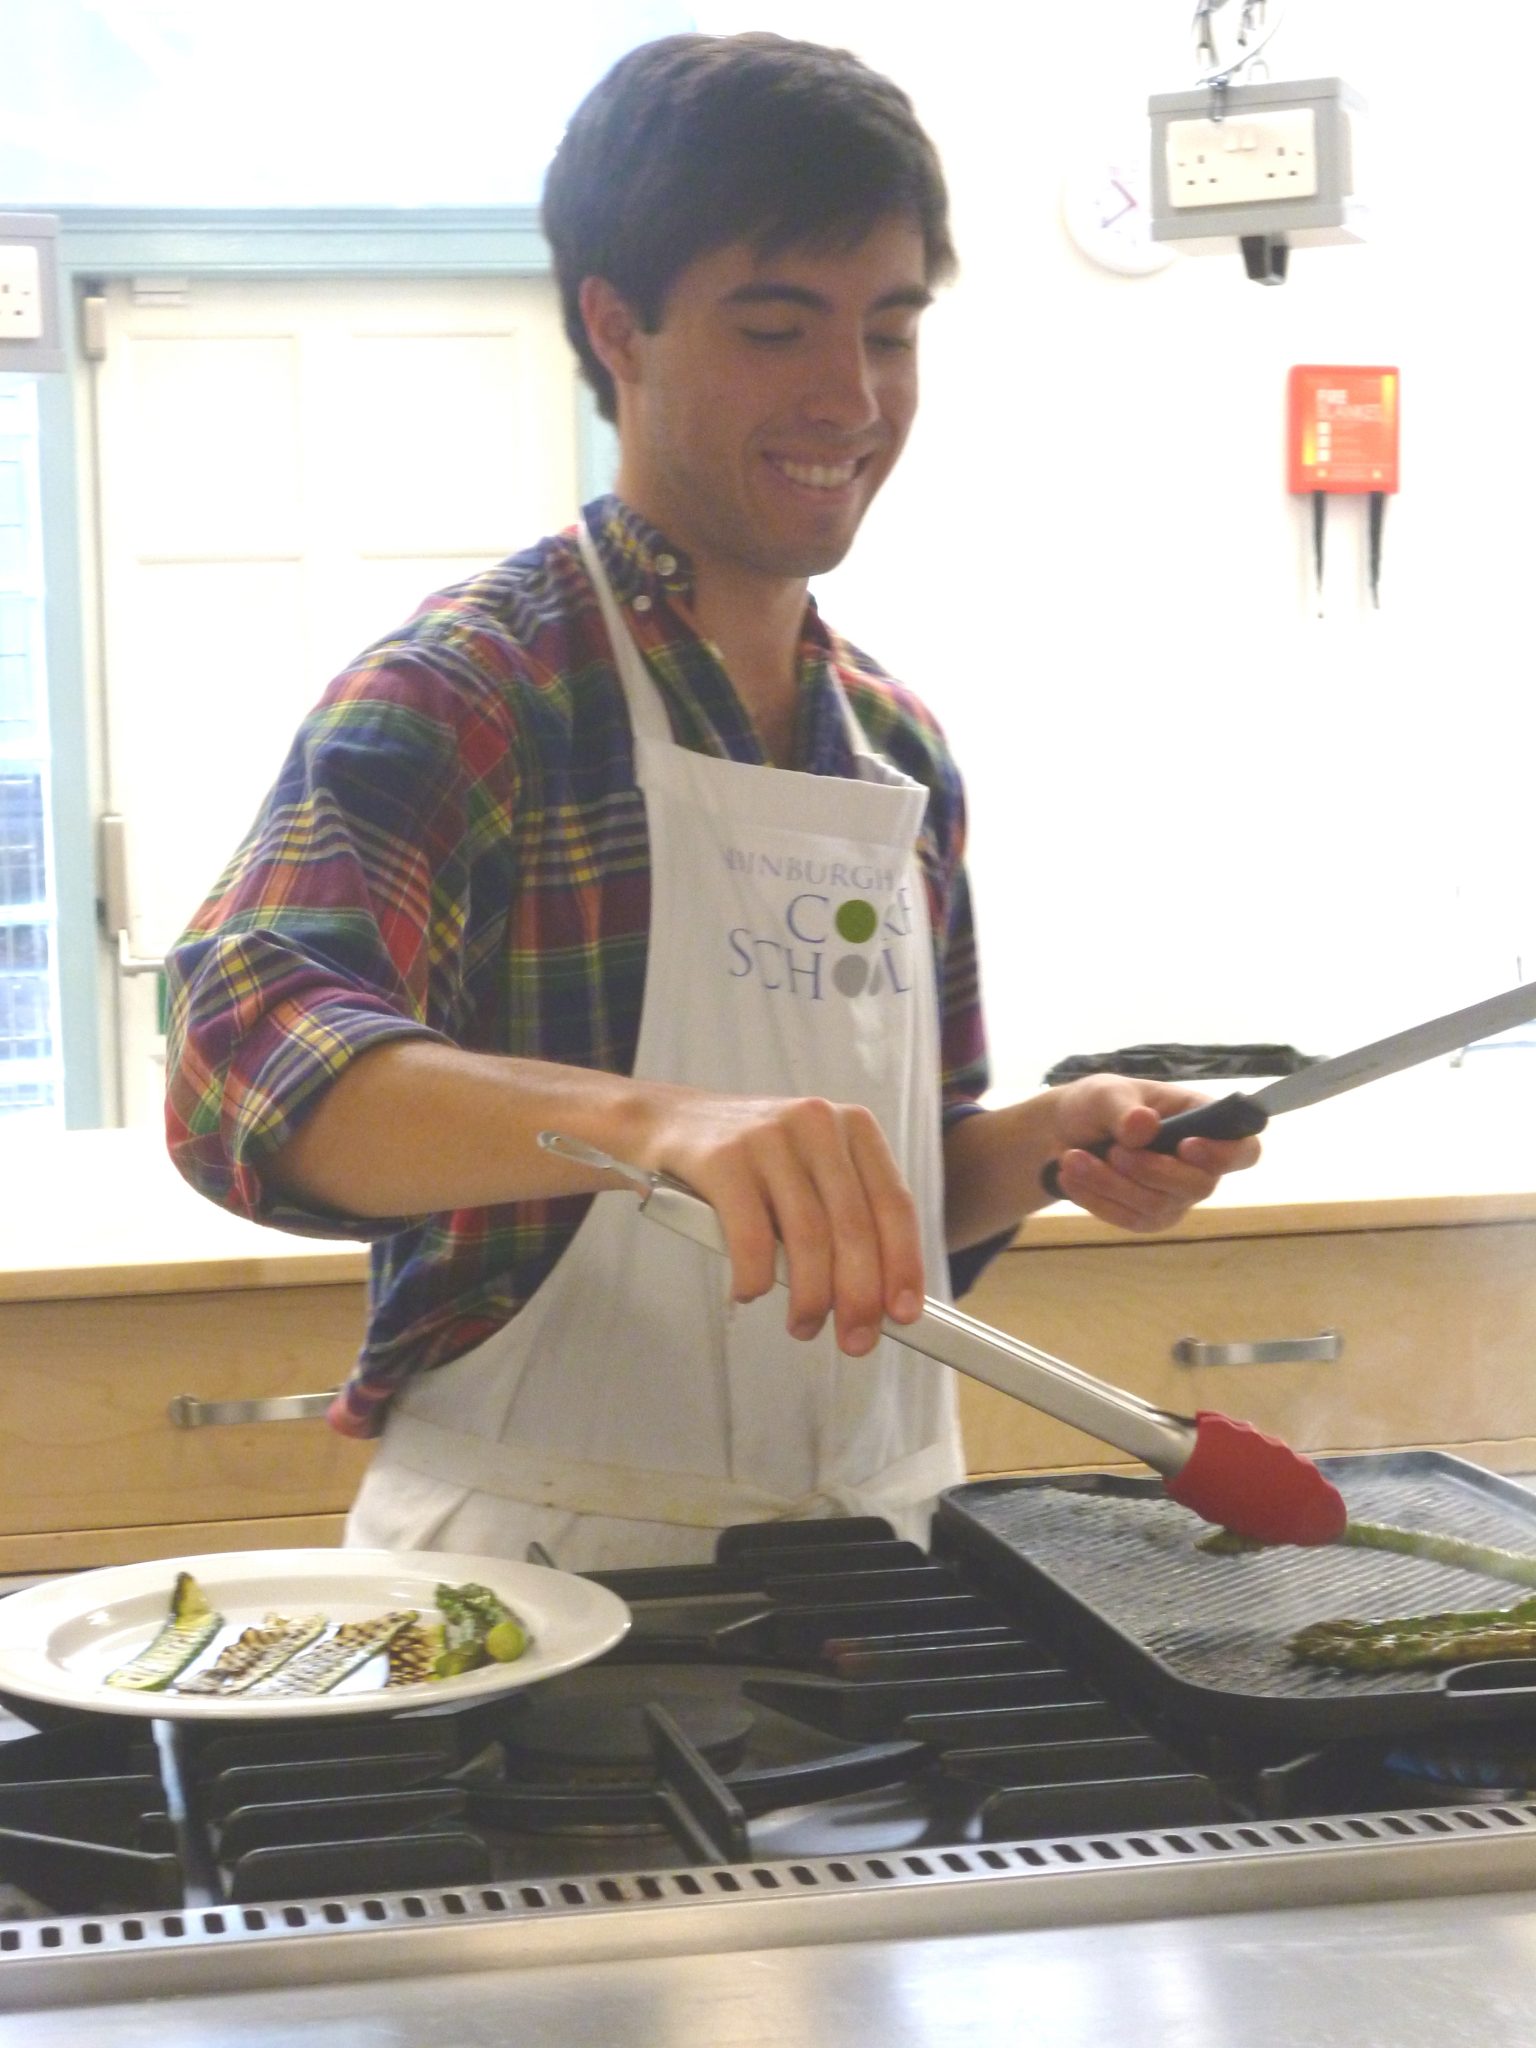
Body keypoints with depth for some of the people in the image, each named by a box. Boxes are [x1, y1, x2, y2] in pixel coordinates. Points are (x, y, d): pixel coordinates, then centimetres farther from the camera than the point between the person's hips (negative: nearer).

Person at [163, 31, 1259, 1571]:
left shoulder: (901, 749, 11)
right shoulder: (471, 687, -8)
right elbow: (248, 1060, -25)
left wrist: (1042, 1149, 1)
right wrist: (649, 1121, -40)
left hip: (864, 1561, 5)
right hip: (543, 1568, -5)